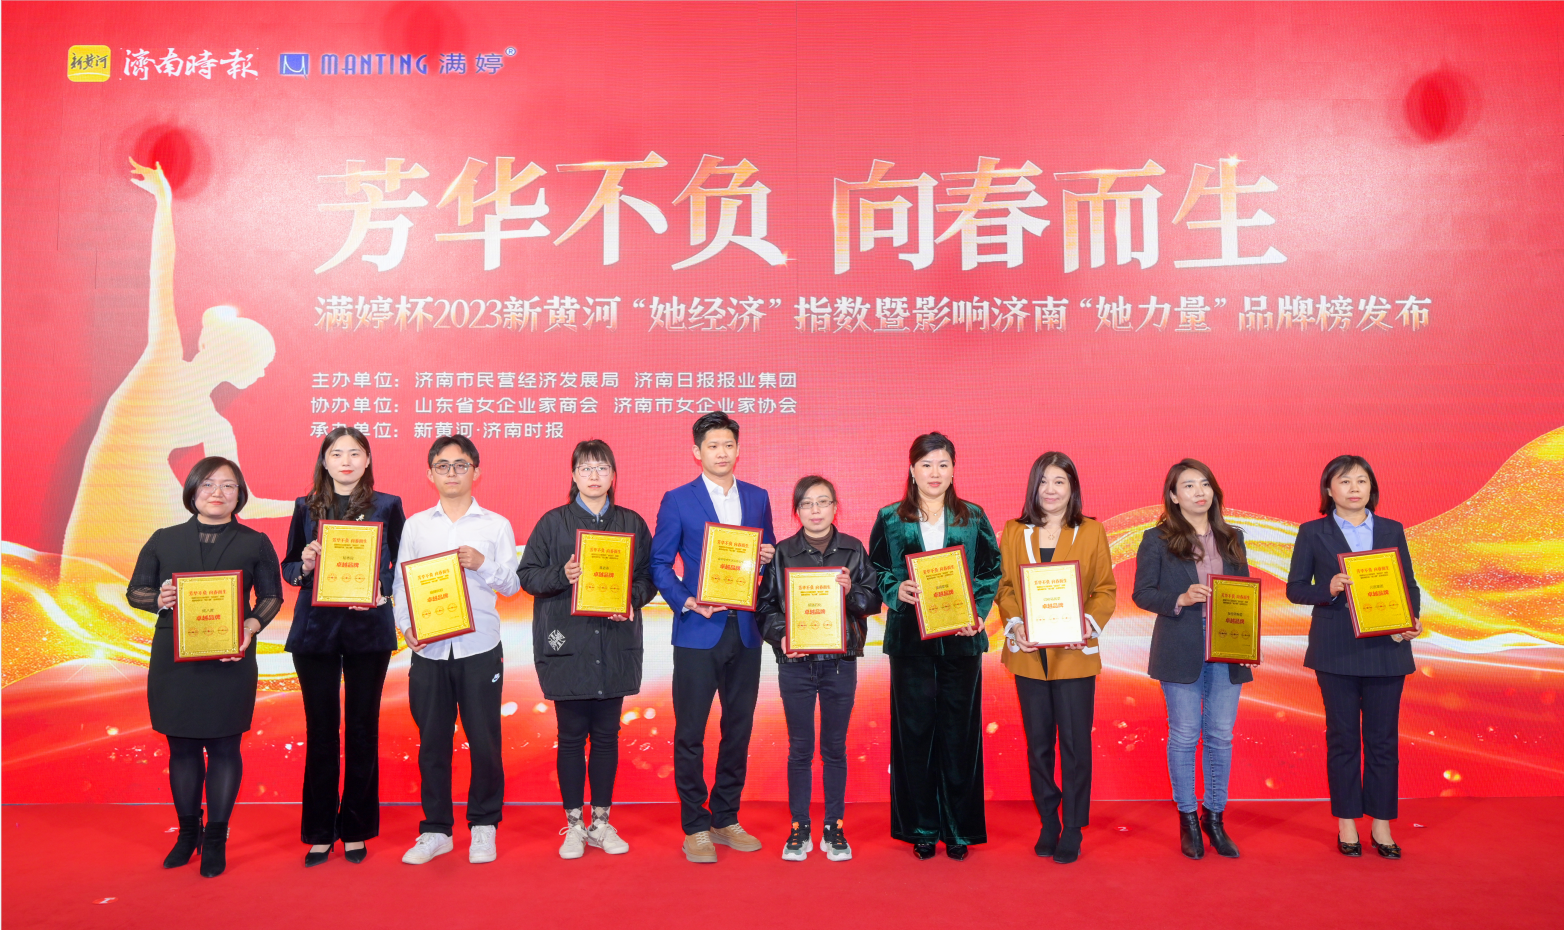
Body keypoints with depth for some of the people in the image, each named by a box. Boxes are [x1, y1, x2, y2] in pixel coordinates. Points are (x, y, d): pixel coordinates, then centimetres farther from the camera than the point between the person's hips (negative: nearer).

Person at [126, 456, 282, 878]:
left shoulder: (255, 543, 5)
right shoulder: (164, 540, 9)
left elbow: (272, 595, 5)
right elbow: (135, 590, 12)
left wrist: (252, 626, -13)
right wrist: (158, 599, -10)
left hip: (231, 659, -2)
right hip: (174, 660, 2)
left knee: (224, 746, 2)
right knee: (182, 746, 9)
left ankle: (216, 838, 15)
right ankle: (187, 832, 26)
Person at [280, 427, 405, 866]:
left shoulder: (387, 506, 5)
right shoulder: (306, 508, 9)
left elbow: (400, 567, 5)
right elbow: (288, 567, 12)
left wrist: (380, 590, -14)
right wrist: (305, 564, -10)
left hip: (368, 629, -1)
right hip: (315, 630, 1)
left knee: (362, 728, 5)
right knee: (321, 729, 5)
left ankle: (355, 830, 17)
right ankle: (320, 832, 17)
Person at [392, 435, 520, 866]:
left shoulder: (496, 525, 6)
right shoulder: (415, 526, 10)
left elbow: (511, 585, 5)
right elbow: (401, 583, 7)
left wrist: (483, 564, -13)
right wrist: (406, 625, -8)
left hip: (480, 648, -1)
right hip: (428, 649, 2)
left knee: (484, 741, 2)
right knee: (432, 741, 7)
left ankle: (483, 826, 19)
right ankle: (436, 830, 21)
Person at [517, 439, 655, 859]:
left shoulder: (632, 524, 8)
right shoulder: (553, 522, 3)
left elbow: (648, 576, 9)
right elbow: (527, 574, 2)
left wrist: (633, 599, -10)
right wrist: (561, 576, -16)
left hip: (616, 646, 2)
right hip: (566, 645, -2)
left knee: (606, 736, 8)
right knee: (572, 737, 4)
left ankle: (601, 822, 21)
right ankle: (574, 825, 17)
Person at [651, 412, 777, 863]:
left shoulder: (757, 497, 10)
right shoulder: (677, 500, -1)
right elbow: (660, 563, -2)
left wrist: (767, 557, -5)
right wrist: (686, 602, -15)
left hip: (745, 631, 4)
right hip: (698, 632, -4)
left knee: (738, 728, 11)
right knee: (690, 733, 0)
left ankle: (726, 820, 25)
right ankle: (695, 827, 14)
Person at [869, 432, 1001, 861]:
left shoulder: (973, 519, 6)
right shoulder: (890, 520, 4)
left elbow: (992, 573, 8)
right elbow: (875, 573, 8)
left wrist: (977, 614, -6)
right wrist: (896, 591, -11)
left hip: (961, 641, 1)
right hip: (910, 640, 0)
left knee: (959, 732, 4)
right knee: (915, 731, 3)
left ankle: (959, 827, 17)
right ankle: (921, 826, 16)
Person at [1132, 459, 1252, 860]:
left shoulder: (1232, 538, 11)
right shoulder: (1157, 540, -1)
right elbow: (1142, 593, -3)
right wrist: (1181, 599, -19)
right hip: (1181, 652, -3)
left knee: (1221, 735, 6)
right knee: (1184, 735, 3)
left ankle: (1214, 817, 21)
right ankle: (1187, 818, 18)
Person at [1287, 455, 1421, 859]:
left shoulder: (1392, 531, 10)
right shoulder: (1313, 533, 3)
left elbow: (1410, 584, 9)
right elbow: (1295, 587, 2)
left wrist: (1411, 621, -8)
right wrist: (1328, 589, -17)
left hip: (1386, 649, 2)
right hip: (1337, 651, -2)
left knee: (1382, 738, 6)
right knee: (1342, 737, 6)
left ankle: (1381, 825, 17)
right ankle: (1347, 824, 17)